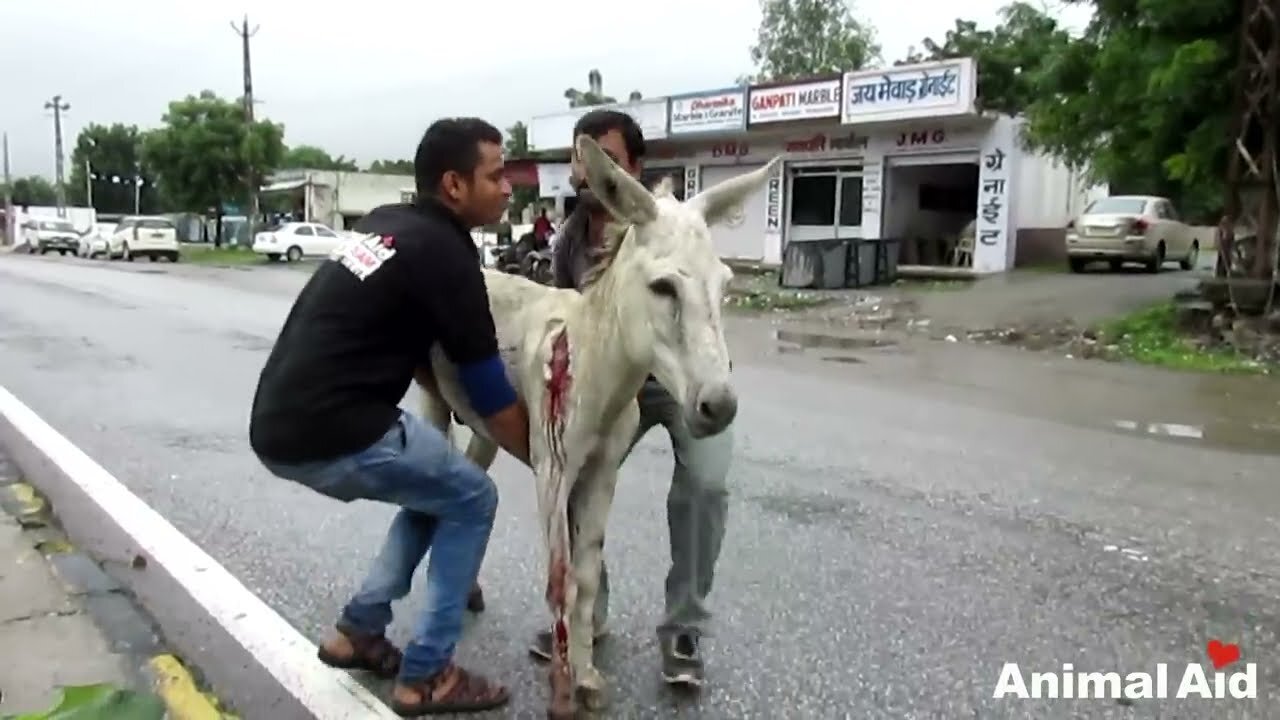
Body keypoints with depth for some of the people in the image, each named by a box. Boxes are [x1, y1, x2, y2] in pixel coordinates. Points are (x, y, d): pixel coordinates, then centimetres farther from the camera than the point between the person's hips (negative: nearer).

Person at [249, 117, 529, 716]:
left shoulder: (384, 222, 15)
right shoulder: (444, 253, -9)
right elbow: (490, 395, -5)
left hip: (278, 427, 9)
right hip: (331, 436, -8)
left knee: (437, 490, 24)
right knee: (471, 500, 8)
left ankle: (359, 630, 26)